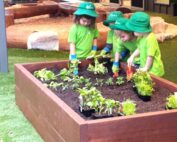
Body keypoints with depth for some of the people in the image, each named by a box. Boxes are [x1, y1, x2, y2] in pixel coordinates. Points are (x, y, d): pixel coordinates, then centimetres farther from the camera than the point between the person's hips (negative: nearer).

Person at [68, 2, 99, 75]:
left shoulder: (93, 27, -5)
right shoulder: (75, 28, -15)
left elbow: (95, 38, 9)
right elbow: (72, 44, -14)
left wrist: (94, 50, 3)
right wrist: (73, 57, -17)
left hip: (88, 56, 3)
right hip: (77, 56, -3)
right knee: (76, 74, 11)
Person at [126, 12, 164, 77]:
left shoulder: (150, 39, -26)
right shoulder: (141, 37, 0)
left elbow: (150, 56, -23)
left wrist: (146, 68, -15)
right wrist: (132, 57, 5)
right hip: (144, 66, 8)